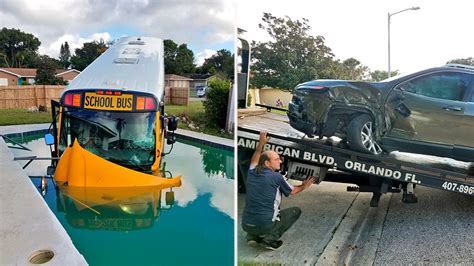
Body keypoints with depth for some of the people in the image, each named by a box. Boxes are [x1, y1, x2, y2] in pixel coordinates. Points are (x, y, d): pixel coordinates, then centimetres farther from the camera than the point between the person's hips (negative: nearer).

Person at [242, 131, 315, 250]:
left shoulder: (252, 173, 3)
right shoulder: (277, 177, -9)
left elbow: (254, 161, 28)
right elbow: (292, 191, 10)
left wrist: (261, 143, 36)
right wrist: (304, 186, 30)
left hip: (246, 225, 5)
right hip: (265, 225, -5)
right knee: (296, 210, 13)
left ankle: (252, 236, 14)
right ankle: (270, 238, 0)